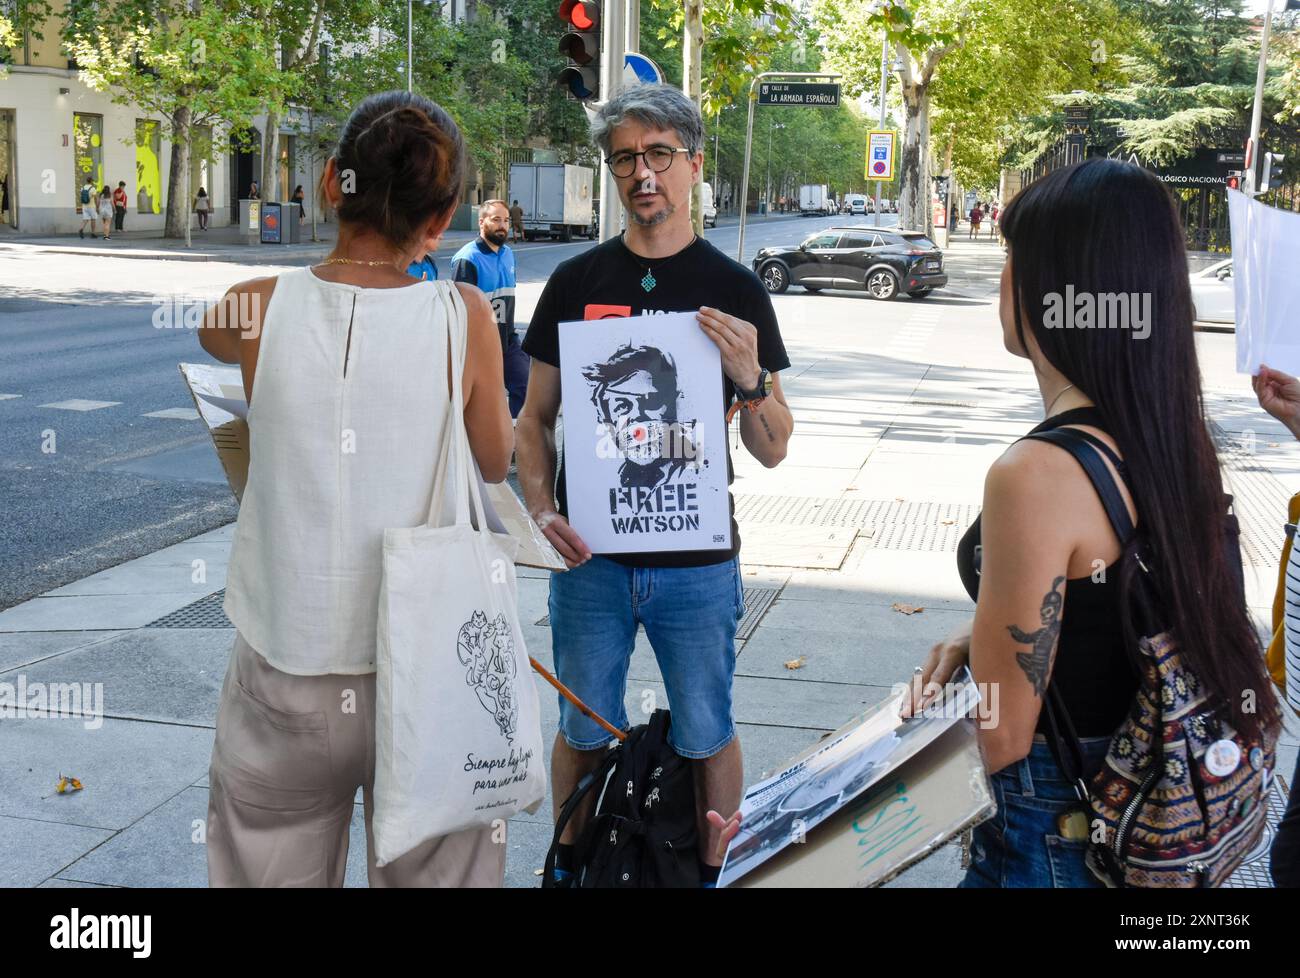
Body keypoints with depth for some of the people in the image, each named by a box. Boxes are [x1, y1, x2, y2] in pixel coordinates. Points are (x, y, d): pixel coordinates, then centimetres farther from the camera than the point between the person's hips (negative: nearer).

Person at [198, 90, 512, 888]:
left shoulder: (259, 310, -8)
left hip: (285, 678, 1)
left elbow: (211, 332, 18)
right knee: (438, 873, 13)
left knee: (271, 873, 15)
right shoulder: (463, 316, -10)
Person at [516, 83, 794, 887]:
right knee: (583, 730, 15)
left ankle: (710, 871, 33)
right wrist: (541, 509, -9)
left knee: (706, 736, 12)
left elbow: (772, 450, -1)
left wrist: (750, 378, -20)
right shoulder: (577, 283, 2)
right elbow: (537, 417, 8)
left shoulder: (735, 290, -2)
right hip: (590, 555, 1)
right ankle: (569, 866, 37)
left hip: (697, 559, -1)